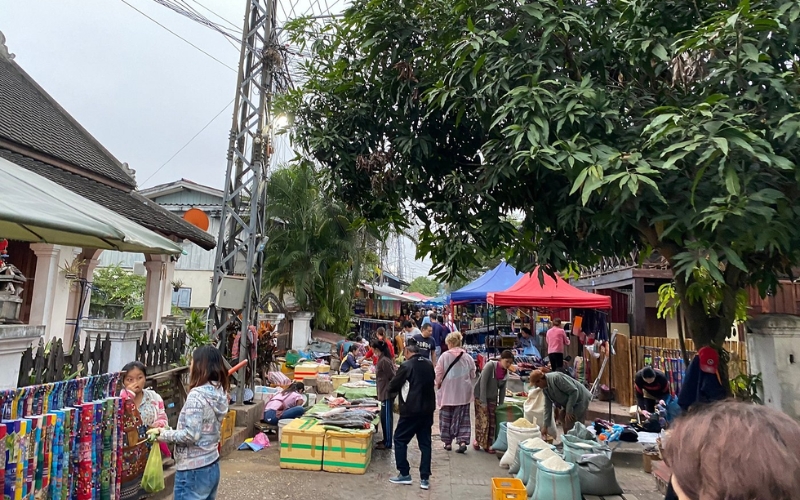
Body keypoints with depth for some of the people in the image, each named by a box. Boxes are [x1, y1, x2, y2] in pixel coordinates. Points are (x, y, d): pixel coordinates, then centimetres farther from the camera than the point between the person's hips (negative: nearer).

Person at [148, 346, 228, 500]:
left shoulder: (196, 395, -21)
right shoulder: (220, 392, 3)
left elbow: (191, 435, -22)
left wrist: (163, 434, -10)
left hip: (193, 470, -8)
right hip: (212, 466, 8)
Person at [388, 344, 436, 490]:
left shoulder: (406, 366, -13)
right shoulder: (429, 364, 4)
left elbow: (393, 386, -5)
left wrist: (393, 393, 16)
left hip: (411, 409, -6)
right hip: (427, 409, 6)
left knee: (400, 440, 10)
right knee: (425, 443, 12)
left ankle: (404, 474, 13)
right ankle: (425, 478, 13)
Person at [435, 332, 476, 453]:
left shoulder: (445, 355, -11)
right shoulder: (468, 357, -4)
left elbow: (439, 373, -7)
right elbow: (473, 375, 5)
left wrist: (438, 384, 11)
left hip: (447, 392, -2)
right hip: (463, 394, 2)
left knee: (446, 418, 14)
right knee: (462, 418, 11)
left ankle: (448, 442, 21)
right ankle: (463, 441, -2)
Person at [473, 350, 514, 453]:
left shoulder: (506, 373, -4)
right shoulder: (490, 365, -23)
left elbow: (502, 389, 5)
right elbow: (483, 383, -23)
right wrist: (483, 402, -22)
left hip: (492, 398, 5)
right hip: (480, 396, -5)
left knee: (492, 422, 4)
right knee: (483, 420, -4)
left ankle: (488, 444, 17)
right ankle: (478, 441, 18)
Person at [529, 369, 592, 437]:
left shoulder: (556, 377, -29)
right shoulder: (544, 388, 0)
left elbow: (574, 391, -27)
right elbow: (548, 406, 6)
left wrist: (569, 410, -21)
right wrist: (545, 426, 5)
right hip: (569, 402, 9)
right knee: (566, 426, 14)